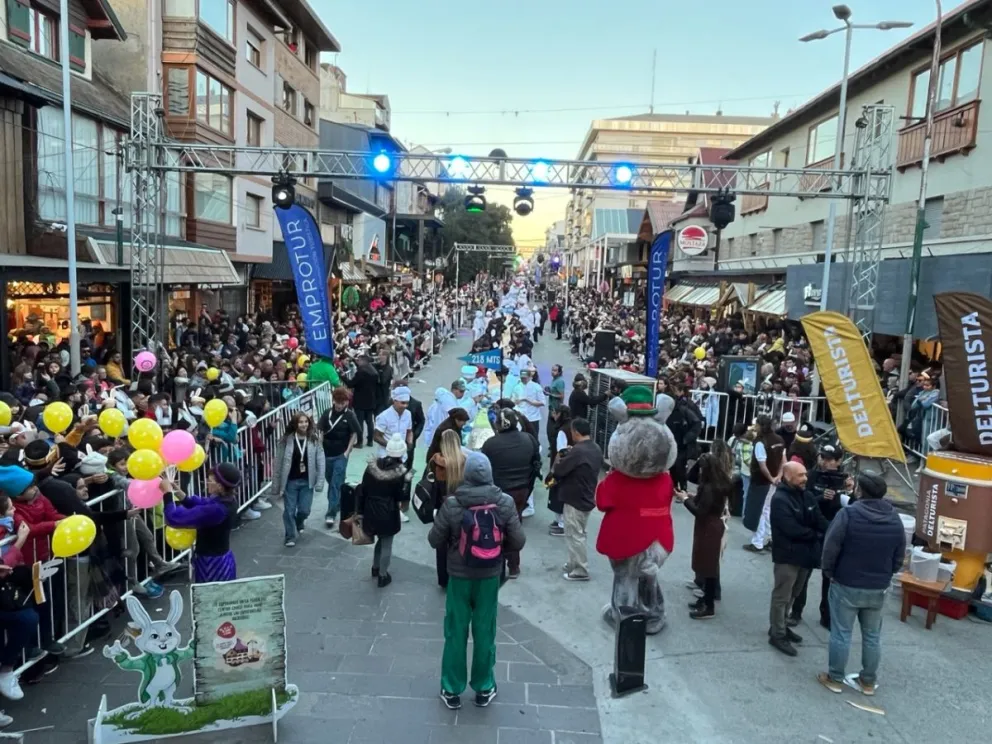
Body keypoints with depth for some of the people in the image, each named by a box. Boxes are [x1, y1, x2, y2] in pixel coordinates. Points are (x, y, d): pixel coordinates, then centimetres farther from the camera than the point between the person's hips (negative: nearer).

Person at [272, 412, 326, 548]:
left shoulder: (314, 440, -5)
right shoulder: (286, 440, -8)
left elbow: (321, 461, -5)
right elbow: (278, 463, -3)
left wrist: (320, 481, -11)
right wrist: (276, 485, -1)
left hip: (307, 481, 1)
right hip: (290, 481, -1)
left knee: (305, 510, 6)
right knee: (289, 510, 4)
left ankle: (299, 524, 40)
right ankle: (290, 537, 23)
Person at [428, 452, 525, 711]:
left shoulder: (451, 504, -18)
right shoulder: (505, 503, -14)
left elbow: (434, 540, -8)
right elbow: (518, 541, -7)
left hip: (459, 576, -1)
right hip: (490, 576, 1)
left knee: (456, 633, 14)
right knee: (484, 632, 16)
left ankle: (452, 691, 27)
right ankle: (484, 689, 30)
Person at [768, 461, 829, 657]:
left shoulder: (808, 497, 7)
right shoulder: (780, 500, -19)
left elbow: (820, 521, 5)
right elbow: (792, 529, -24)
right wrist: (816, 535, -13)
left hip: (804, 553, 8)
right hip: (787, 555, -8)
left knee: (792, 595, 20)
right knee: (782, 597, 2)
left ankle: (779, 626, 36)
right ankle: (777, 635, 14)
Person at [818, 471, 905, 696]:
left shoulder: (848, 514, -18)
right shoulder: (895, 520, -1)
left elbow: (830, 548, -16)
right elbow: (899, 557, 7)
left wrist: (829, 573, -1)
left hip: (846, 585, -4)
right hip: (878, 589, 5)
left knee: (841, 633, 6)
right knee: (872, 635, 17)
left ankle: (835, 678, 16)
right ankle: (868, 681, 27)